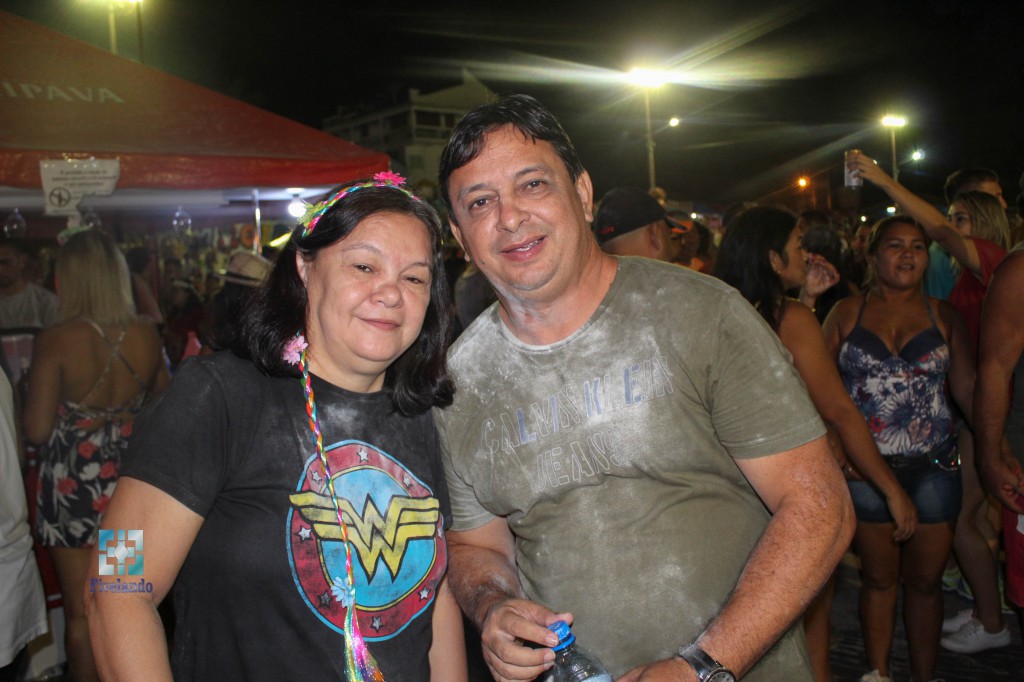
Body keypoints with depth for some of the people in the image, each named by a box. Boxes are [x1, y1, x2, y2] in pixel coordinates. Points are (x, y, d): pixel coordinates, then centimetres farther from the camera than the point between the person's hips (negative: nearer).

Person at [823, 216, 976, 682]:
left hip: (933, 466, 1)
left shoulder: (942, 316, 7)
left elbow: (967, 388, 1)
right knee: (879, 577, 10)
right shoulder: (846, 314, 4)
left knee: (925, 580, 9)